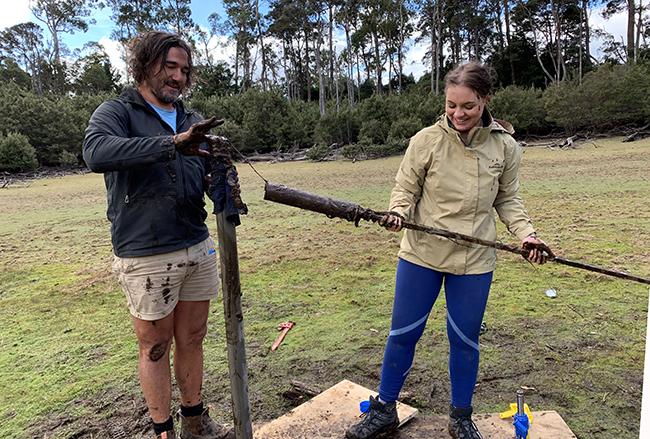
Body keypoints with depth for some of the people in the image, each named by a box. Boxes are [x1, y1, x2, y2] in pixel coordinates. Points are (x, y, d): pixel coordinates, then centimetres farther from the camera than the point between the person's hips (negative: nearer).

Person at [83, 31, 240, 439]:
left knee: (192, 340, 16)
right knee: (156, 348, 10)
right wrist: (172, 144, -34)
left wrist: (226, 198, -17)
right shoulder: (116, 112, -4)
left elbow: (212, 172, 6)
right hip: (146, 256, -5)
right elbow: (96, 153, -24)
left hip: (198, 248, 5)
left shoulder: (192, 121, 12)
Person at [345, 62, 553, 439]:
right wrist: (398, 212, -22)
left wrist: (526, 234, -8)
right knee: (403, 334, 9)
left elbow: (508, 200, 7)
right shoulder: (427, 141, -9)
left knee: (465, 339, 14)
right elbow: (406, 188, -1)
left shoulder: (506, 147, -2)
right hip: (421, 255, -1)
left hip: (475, 261, 1)